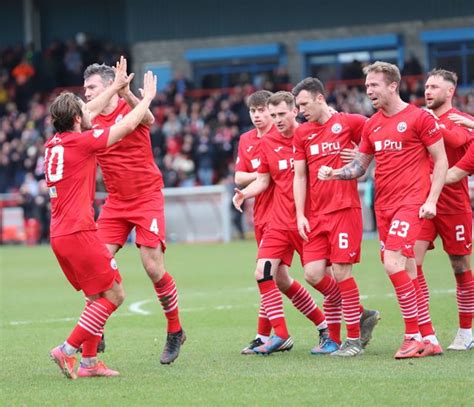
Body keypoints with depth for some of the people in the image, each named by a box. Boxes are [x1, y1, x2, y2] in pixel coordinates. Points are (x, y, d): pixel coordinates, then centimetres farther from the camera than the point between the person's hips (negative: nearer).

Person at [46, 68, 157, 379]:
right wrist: (148, 97, 14)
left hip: (59, 234, 9)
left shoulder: (54, 143, 13)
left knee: (98, 295, 16)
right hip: (79, 233, -9)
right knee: (114, 294, -4)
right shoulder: (81, 141, -9)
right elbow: (128, 125, -2)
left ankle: (89, 361, 13)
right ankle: (68, 350, -8)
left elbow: (84, 117, 31)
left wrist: (115, 88, 38)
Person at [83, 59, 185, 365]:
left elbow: (148, 120, -32)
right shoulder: (93, 119, 6)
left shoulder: (129, 108, -11)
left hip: (146, 198, -5)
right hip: (116, 202, 5)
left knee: (154, 269, -8)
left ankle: (175, 332, 11)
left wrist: (126, 93, -50)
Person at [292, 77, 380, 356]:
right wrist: (300, 215, 6)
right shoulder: (302, 134, 12)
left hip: (345, 210, -5)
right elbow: (299, 176, 13)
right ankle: (362, 314, 16)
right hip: (316, 215, 5)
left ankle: (354, 339, 2)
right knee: (313, 273, -3)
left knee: (341, 271, -9)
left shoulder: (349, 122, -2)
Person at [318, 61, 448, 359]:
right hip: (384, 205, 7)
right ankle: (429, 339, 12)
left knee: (393, 263, -19)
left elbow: (441, 161, -4)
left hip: (411, 202, -7)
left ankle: (413, 335, -10)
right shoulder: (372, 125, 13)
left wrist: (431, 200, -12)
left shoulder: (419, 118, -5)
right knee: (407, 273, 6)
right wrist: (334, 174, 0)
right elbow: (360, 166, 19)